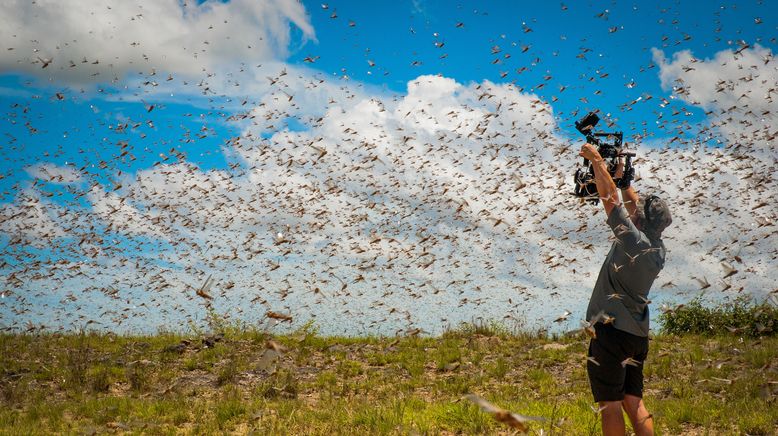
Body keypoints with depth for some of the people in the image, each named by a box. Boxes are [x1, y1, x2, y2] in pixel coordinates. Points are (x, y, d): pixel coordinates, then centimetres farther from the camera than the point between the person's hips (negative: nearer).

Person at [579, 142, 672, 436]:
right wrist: (624, 179, 26)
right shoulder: (657, 248, 8)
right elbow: (636, 206, 23)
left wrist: (597, 161, -3)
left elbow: (609, 198, -11)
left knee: (610, 404, -4)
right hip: (637, 335, 8)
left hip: (612, 330, -8)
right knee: (634, 402, 10)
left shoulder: (634, 241, -13)